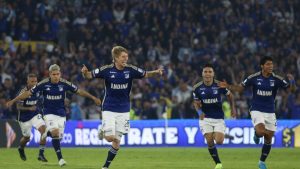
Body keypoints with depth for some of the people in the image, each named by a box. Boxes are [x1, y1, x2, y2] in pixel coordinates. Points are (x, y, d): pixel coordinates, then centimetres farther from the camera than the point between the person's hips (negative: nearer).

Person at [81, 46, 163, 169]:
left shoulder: (131, 70, -6)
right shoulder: (107, 70, -12)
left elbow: (145, 74, 5)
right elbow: (89, 75, -6)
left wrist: (156, 72, -14)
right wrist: (85, 72, -29)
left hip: (123, 110, 2)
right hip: (109, 109, -2)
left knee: (117, 141, 2)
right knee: (110, 137, -13)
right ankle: (103, 130, 24)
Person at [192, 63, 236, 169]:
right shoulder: (197, 88, -6)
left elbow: (230, 95, 8)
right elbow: (196, 103, 3)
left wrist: (233, 108, 5)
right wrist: (200, 112, -16)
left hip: (219, 118, -1)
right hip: (205, 118, 1)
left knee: (219, 141, -12)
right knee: (210, 142, -11)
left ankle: (218, 135, 26)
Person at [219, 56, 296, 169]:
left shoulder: (276, 79, -7)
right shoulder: (254, 78, -9)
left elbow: (292, 89, -7)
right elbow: (240, 88, 3)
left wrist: (292, 81, -29)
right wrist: (228, 86, -13)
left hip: (270, 112, 2)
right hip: (257, 110, -2)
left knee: (268, 139, 5)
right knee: (261, 132, -27)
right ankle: (256, 135, 11)